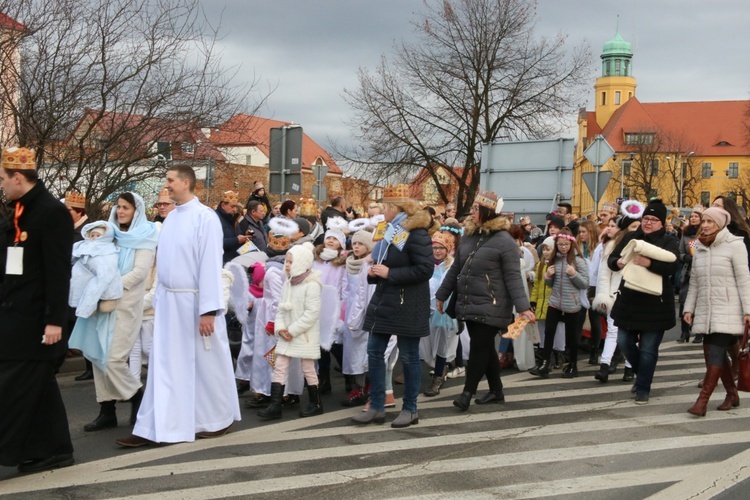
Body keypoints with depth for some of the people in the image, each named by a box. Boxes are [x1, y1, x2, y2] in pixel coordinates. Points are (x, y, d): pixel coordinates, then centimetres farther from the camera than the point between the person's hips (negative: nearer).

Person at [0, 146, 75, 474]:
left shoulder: (52, 212, -14)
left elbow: (59, 271, -19)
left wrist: (54, 320, -21)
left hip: (33, 321, -9)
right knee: (37, 386, 13)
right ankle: (50, 451, 21)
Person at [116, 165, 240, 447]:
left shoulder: (205, 217, -12)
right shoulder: (170, 218, 10)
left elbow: (210, 264, -15)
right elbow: (165, 262, 14)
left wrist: (208, 310, -18)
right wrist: (159, 301, 12)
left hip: (194, 302, -7)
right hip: (168, 301, 7)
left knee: (205, 363, 6)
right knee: (164, 365, 6)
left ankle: (218, 420, 22)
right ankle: (155, 428, 9)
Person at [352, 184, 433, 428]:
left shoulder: (416, 233, -14)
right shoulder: (391, 231, 14)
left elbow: (425, 269, -22)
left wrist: (390, 273, -21)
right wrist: (375, 272, 3)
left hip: (407, 306, -9)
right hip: (384, 302, 9)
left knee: (409, 357, 2)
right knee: (374, 353, 7)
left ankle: (410, 409, 14)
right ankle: (376, 407, 15)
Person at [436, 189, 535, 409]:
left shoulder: (504, 240, -12)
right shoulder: (468, 236, 9)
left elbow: (513, 277, -15)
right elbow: (455, 269, 17)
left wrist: (522, 306, -22)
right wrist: (442, 295, 21)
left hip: (490, 307, -7)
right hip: (468, 304, 7)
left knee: (479, 347, -5)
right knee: (485, 348, 13)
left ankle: (468, 391, 3)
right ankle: (496, 391, 24)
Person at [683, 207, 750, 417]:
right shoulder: (700, 248, 13)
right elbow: (694, 282, 15)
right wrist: (689, 308, 9)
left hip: (727, 310, -6)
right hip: (706, 309, 6)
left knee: (716, 352, -11)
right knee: (714, 352, 5)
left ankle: (703, 400, -13)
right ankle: (732, 394, 20)